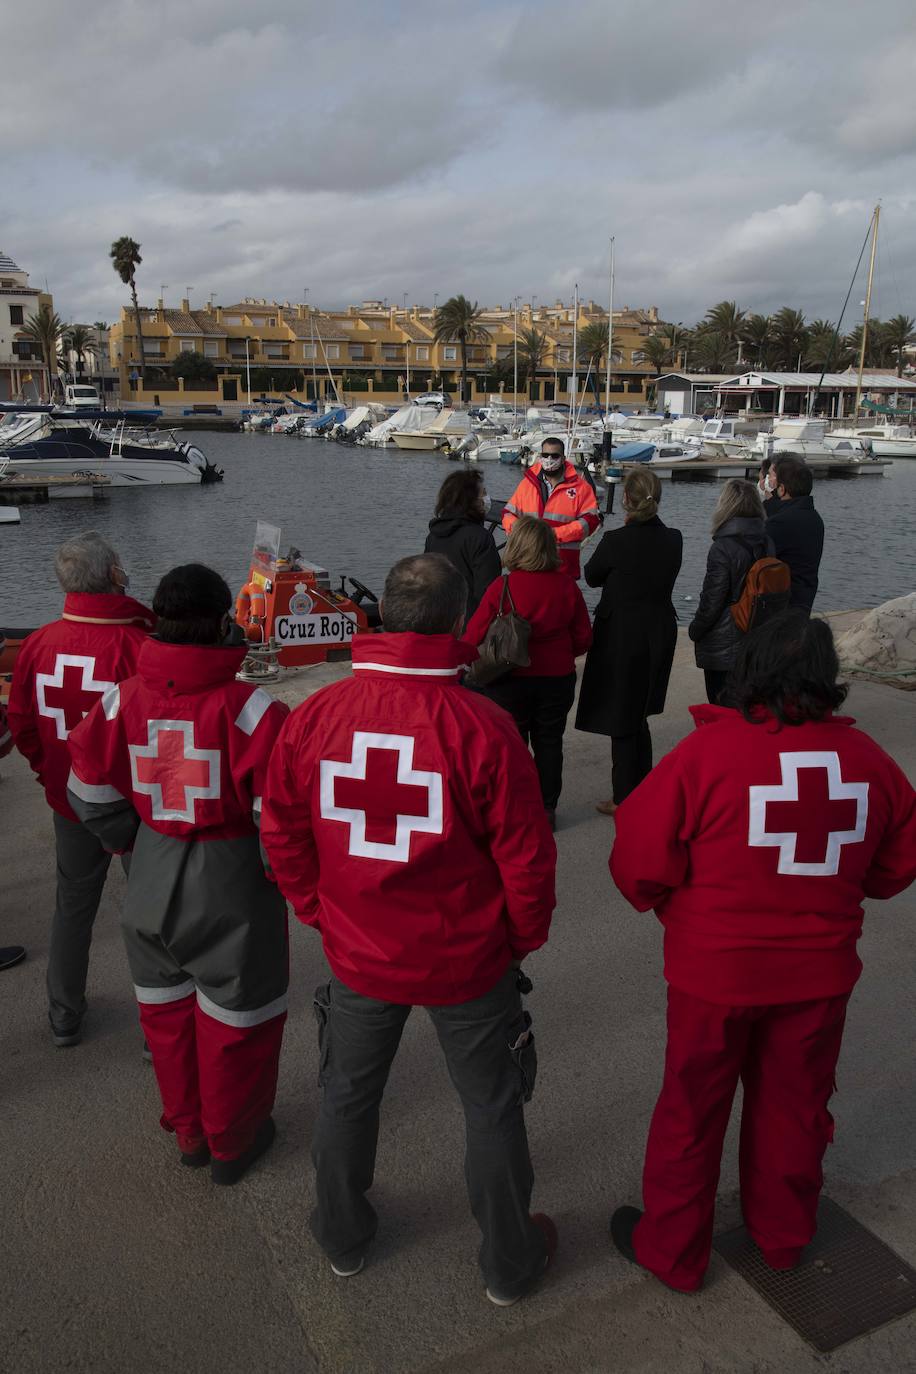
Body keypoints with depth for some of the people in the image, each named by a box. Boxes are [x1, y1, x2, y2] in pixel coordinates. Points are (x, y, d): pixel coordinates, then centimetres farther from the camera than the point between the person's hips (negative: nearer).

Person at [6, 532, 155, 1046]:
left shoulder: (39, 644, -9)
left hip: (70, 800, 5)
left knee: (73, 906, 23)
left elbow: (22, 724, 3)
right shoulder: (140, 647, -26)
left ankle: (65, 1018, 38)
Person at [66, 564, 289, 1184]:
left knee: (167, 1010, 24)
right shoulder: (249, 708, -23)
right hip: (234, 885, -4)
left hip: (153, 881, 5)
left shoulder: (122, 700, -8)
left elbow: (92, 795, 4)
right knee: (235, 1016, 16)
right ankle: (232, 1143, 36)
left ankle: (189, 1131, 43)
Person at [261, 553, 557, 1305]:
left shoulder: (315, 715, -14)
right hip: (467, 961, -2)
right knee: (492, 1106, 20)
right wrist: (524, 937, 2)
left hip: (358, 954, 3)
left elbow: (283, 833, -2)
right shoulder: (482, 726, -24)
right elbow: (526, 855, -16)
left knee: (348, 1097, 26)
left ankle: (344, 1241, 48)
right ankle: (510, 1263, 40)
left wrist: (322, 912, 12)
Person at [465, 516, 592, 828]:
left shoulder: (501, 588, -16)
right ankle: (546, 810, 23)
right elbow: (583, 638, 1)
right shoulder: (567, 586, -7)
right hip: (557, 679, 2)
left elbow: (474, 636, -12)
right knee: (549, 743, 14)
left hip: (510, 681, -2)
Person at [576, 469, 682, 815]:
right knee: (638, 715, 21)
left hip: (621, 636, -6)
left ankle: (625, 800, 14)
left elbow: (592, 576, -1)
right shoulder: (673, 540, -3)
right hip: (660, 634, 6)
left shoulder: (616, 540, -18)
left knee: (621, 721, 6)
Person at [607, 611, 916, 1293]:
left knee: (693, 1110, 16)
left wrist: (670, 906, 3)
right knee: (794, 1106, 24)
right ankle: (784, 1236, 46)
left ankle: (672, 1249, 35)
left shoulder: (706, 751, -23)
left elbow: (640, 864, -18)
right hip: (820, 974, 4)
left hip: (717, 969, -3)